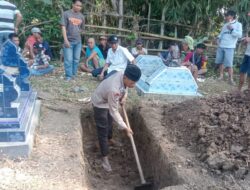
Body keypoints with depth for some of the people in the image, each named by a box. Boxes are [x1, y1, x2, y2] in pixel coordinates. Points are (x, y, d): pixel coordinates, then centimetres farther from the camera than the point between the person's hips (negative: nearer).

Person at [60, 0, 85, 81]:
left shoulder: (81, 16, 7)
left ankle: (74, 74, 23)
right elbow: (63, 27, -8)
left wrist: (77, 34, 10)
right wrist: (66, 40, -14)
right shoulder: (66, 14, -4)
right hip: (69, 41, -4)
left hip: (78, 41, 4)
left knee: (76, 59, 10)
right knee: (68, 60, -4)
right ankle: (68, 76, 5)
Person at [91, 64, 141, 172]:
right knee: (103, 131, -1)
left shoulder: (122, 74, -24)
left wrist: (124, 95, -10)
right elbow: (114, 111, -33)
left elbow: (124, 86, 4)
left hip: (109, 100, 8)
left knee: (109, 122, 29)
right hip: (100, 103, -8)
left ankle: (109, 139, 56)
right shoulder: (114, 90, -45)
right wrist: (124, 127, -29)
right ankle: (105, 158, 10)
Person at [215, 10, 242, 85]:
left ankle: (231, 79, -1)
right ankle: (221, 75, 21)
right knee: (220, 62, 7)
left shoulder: (238, 24, 2)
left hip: (229, 47, -6)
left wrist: (232, 29, -15)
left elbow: (239, 35, -8)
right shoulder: (225, 25, 19)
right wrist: (218, 38, 2)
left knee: (228, 64, -9)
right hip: (221, 46, 6)